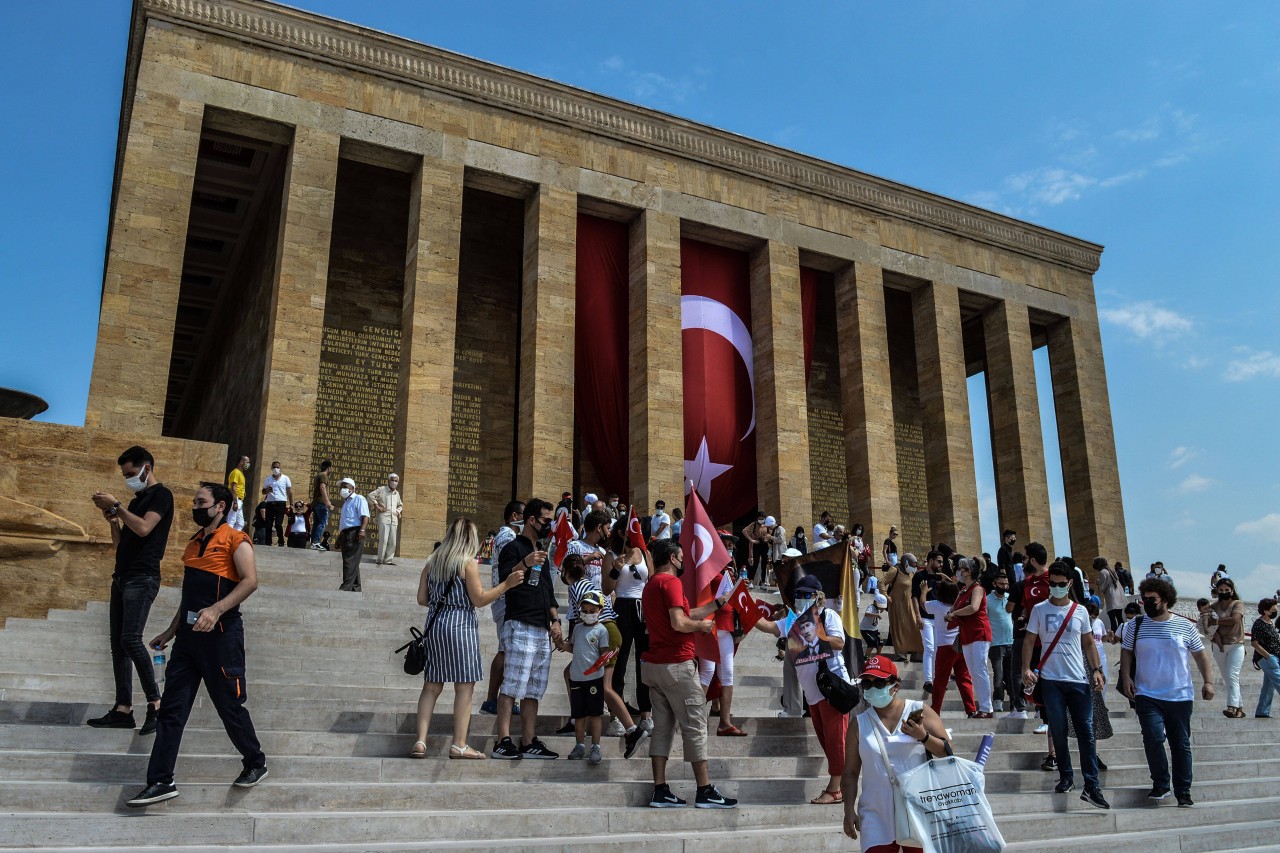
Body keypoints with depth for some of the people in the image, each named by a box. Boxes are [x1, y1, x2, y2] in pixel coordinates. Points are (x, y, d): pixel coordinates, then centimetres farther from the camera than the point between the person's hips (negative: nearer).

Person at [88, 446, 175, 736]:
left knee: (130, 639, -18)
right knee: (118, 643, 4)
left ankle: (155, 701, -14)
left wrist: (115, 505, -12)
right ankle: (123, 709, 4)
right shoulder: (136, 500, 22)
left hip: (142, 578, -9)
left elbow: (144, 528, -19)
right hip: (122, 577, 9)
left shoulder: (161, 495, -3)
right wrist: (112, 519, 7)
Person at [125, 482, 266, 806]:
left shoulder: (234, 539, -7)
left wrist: (217, 609, -29)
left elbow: (250, 581, -19)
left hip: (221, 634, -8)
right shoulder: (194, 543, 18)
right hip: (189, 634, 8)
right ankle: (161, 781, 7)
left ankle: (255, 763, 21)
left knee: (230, 706, 2)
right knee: (171, 708, 4)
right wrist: (171, 630, 22)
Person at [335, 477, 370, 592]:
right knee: (352, 563, 10)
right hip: (345, 535, 9)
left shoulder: (359, 499, -1)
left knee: (350, 562, -14)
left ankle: (346, 587, -20)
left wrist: (362, 530, -27)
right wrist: (340, 537, 25)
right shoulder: (346, 502, 27)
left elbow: (365, 516, -14)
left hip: (354, 534, -9)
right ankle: (355, 588, 13)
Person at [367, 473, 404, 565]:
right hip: (384, 519, -6)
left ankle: (388, 560, 9)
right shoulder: (382, 489, 2)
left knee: (393, 542, 3)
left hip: (394, 520, 6)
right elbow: (371, 495, -5)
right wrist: (376, 506, -9)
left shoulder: (397, 493, 21)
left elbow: (400, 505, 35)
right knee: (383, 540, -12)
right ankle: (380, 559, -5)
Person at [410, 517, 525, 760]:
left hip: (434, 625, 6)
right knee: (465, 686, 0)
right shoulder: (469, 562, -7)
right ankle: (459, 745, 0)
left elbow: (422, 599, 10)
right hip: (461, 626, -6)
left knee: (431, 686, 10)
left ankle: (420, 741, 3)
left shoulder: (432, 561, 10)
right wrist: (506, 585, -5)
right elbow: (479, 599, -8)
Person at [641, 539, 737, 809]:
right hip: (676, 665, -9)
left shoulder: (651, 584, 18)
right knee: (695, 726, -3)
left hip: (653, 665, 9)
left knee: (663, 727, 9)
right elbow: (679, 623, -23)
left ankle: (660, 791, 7)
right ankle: (705, 792, 0)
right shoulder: (671, 581, -12)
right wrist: (702, 625, -4)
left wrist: (718, 603, 21)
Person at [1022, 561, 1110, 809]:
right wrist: (1026, 668, -10)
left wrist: (1097, 669, 0)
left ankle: (1091, 786, -2)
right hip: (1051, 679, -1)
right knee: (1058, 731, 4)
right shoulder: (1039, 609, 1)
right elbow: (1029, 641, 1)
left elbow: (1089, 643, 12)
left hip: (1079, 679, 1)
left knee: (1086, 732, -3)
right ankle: (1066, 777, 19)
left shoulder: (1080, 611, 6)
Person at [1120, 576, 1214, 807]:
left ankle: (1183, 791, 18)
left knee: (1181, 744, 7)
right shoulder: (1135, 626, 2)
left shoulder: (1185, 626, 2)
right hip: (1147, 695, -1)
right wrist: (1126, 677, -4)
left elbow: (1200, 654, 7)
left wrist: (1208, 681, -2)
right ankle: (1160, 785, 4)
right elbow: (1126, 652, 9)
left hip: (1180, 696, 1)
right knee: (1153, 738, -14)